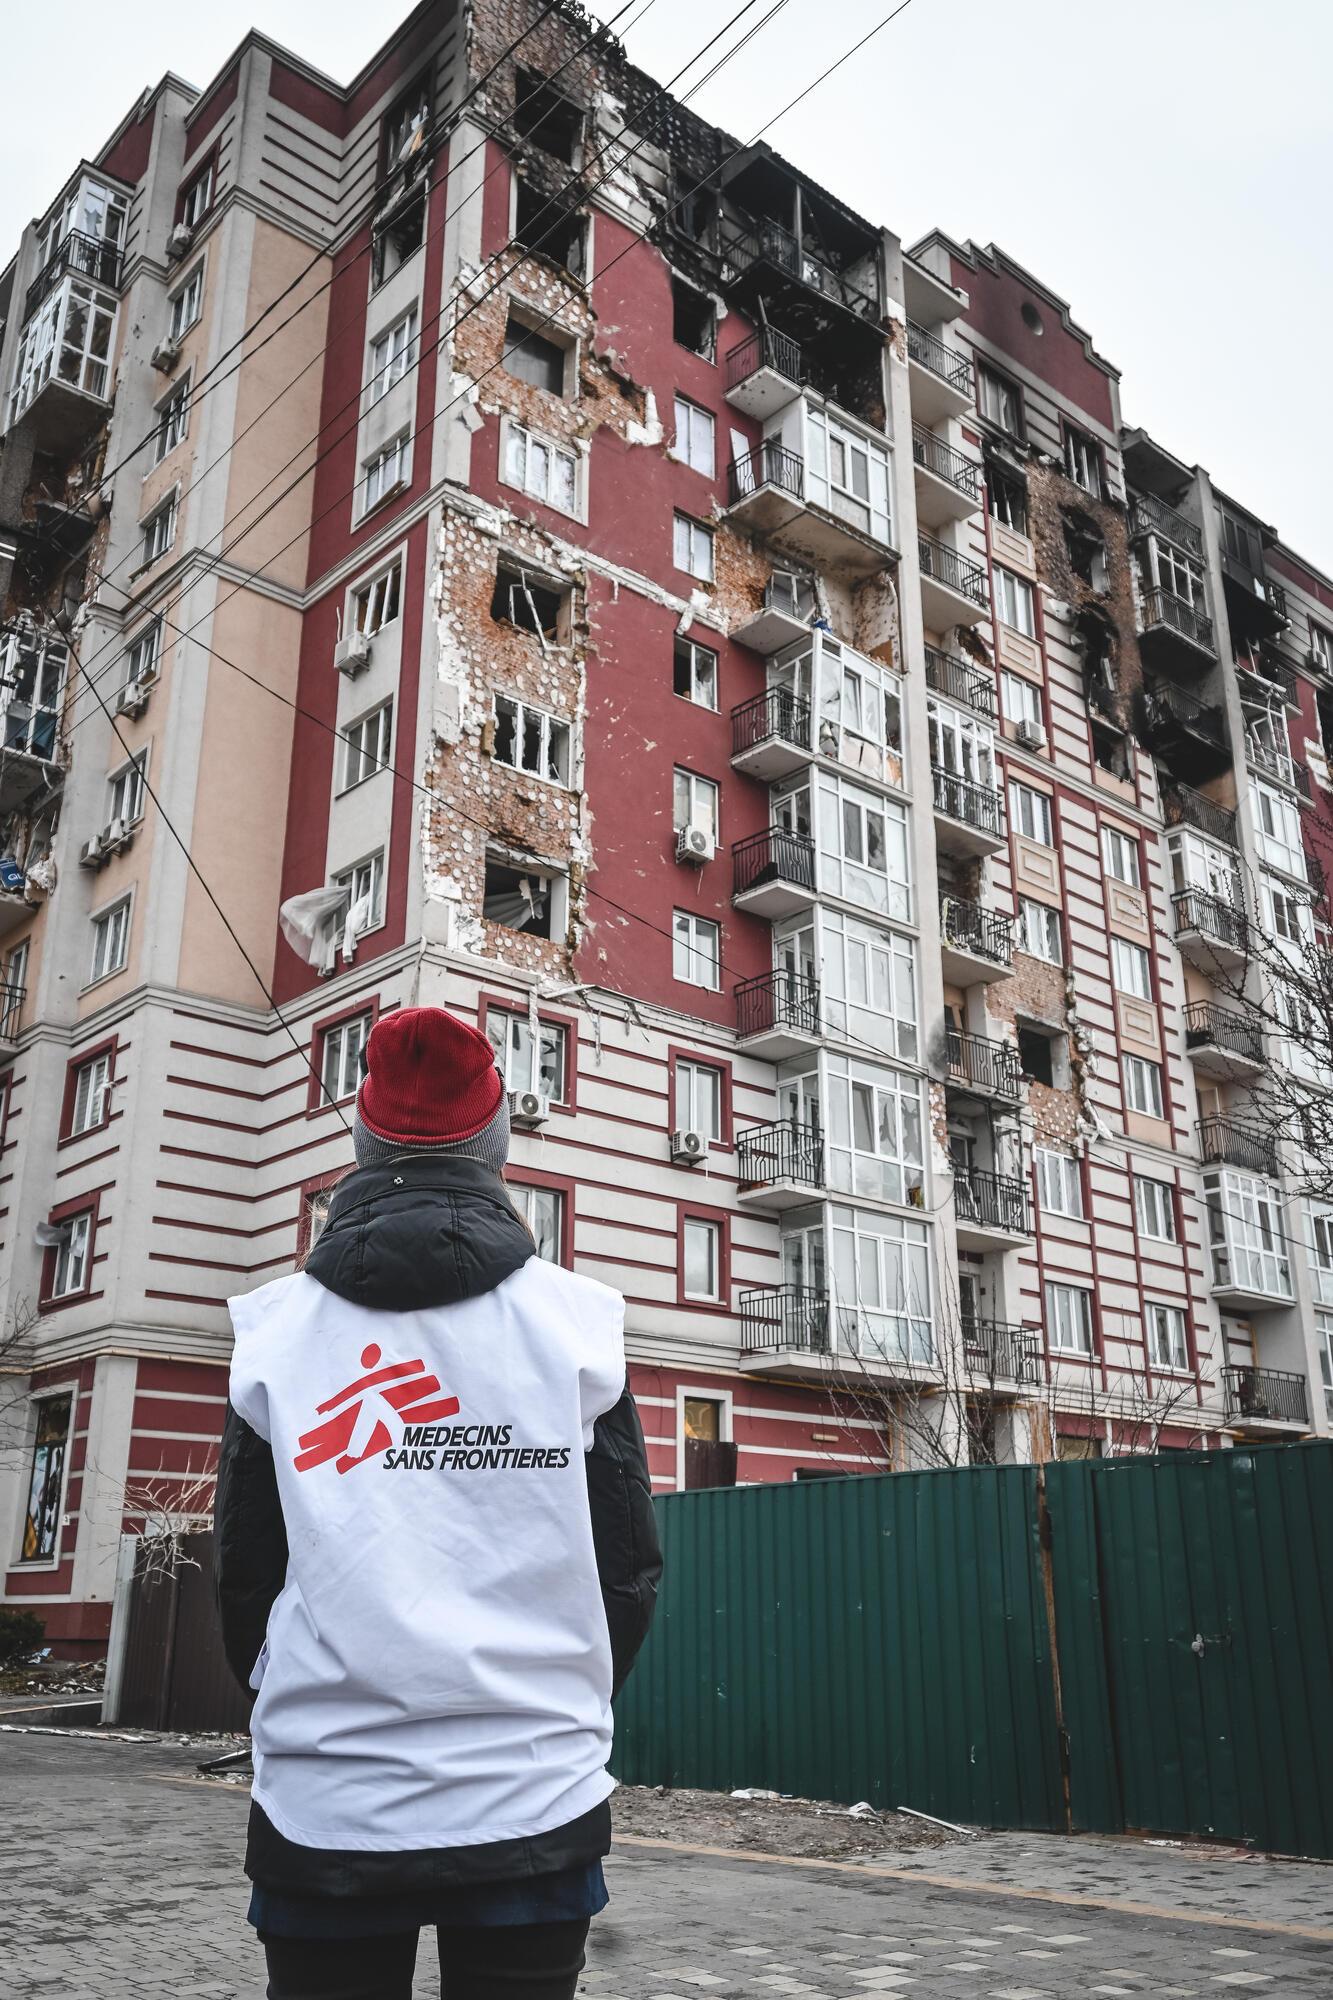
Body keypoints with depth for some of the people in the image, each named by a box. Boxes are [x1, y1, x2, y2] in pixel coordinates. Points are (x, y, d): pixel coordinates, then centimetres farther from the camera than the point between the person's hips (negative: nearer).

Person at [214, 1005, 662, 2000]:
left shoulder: (275, 1328, 0)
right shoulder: (579, 1319, -2)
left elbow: (244, 1572, 5)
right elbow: (632, 1564, 2)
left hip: (323, 1810, 1)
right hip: (529, 1804, 0)